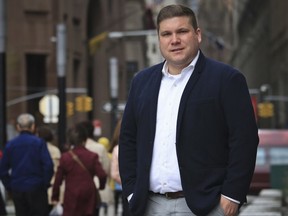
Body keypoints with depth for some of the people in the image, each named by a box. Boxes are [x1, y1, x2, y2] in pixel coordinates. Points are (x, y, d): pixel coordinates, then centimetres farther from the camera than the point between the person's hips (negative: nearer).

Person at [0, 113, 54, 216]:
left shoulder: (10, 144, 4)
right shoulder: (39, 142, -6)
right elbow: (48, 165, -13)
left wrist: (9, 187, 11)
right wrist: (46, 183, -1)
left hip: (17, 190, 3)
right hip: (36, 188, -3)